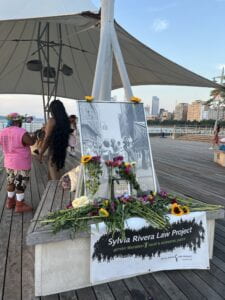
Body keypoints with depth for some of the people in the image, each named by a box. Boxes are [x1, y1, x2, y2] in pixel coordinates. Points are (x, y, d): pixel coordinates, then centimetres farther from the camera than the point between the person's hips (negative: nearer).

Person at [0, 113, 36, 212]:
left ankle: (10, 202, 34)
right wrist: (34, 136, 7)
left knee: (11, 183, 21)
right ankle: (19, 205, 15)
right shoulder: (22, 132, -22)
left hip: (8, 163, 7)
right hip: (21, 164, -7)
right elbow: (31, 142, -11)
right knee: (20, 185, 5)